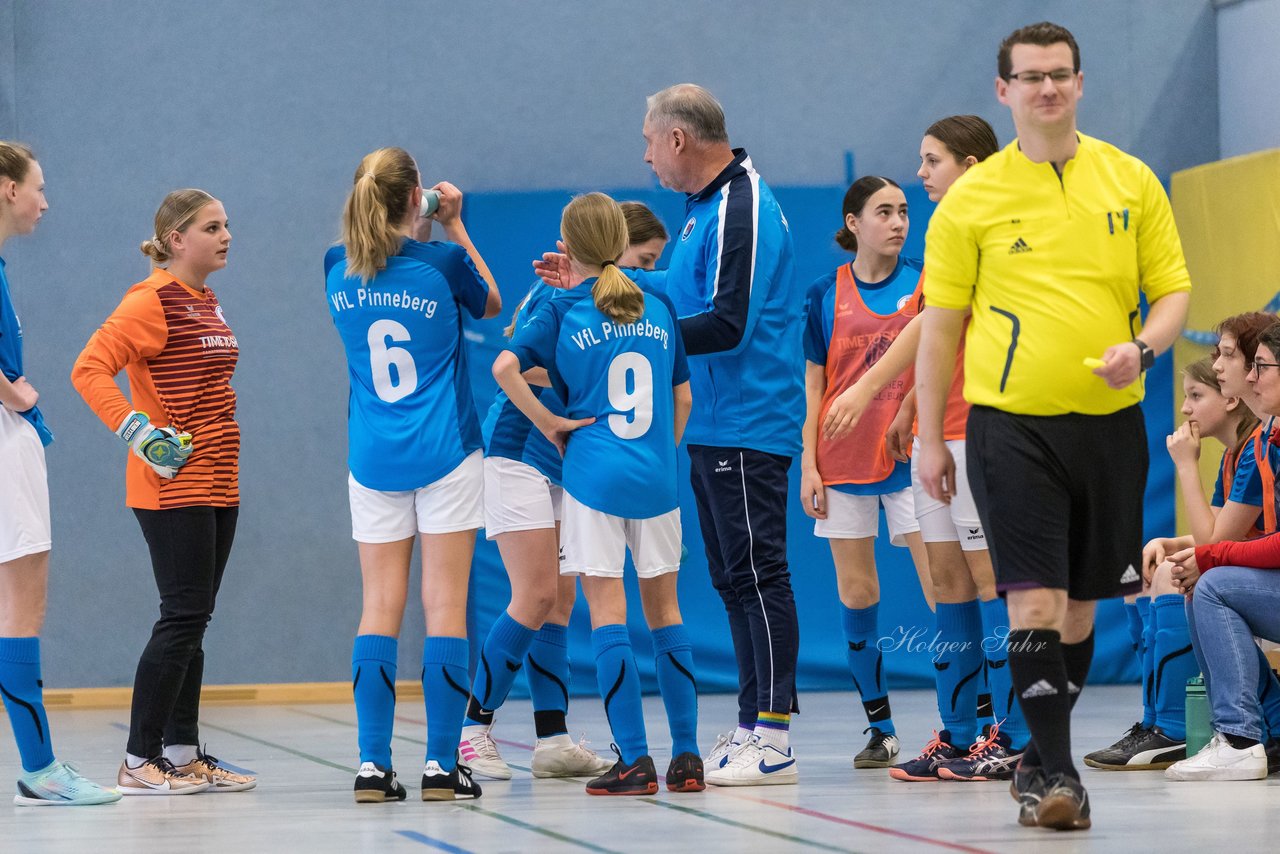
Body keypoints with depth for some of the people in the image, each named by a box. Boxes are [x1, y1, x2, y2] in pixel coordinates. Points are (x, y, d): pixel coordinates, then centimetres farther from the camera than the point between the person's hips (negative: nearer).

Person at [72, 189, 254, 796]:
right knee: (183, 616, -9)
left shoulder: (208, 303, 14)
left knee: (191, 620, 10)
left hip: (216, 484, 9)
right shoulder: (152, 301, -13)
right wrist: (138, 431, -25)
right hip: (172, 488, -9)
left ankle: (183, 752, 15)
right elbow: (89, 370, -20)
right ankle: (139, 762, -5)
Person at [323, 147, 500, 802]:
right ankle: (441, 765, -1)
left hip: (373, 460, 3)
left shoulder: (339, 269, 0)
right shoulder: (443, 261, -9)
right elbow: (492, 304, 13)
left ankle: (373, 765, -1)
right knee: (445, 606, 0)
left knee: (380, 608, 4)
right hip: (446, 455, -3)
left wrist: (420, 231, 20)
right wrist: (454, 224, 16)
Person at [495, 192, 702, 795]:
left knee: (608, 613, -2)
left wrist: (547, 423, -6)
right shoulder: (659, 308, 9)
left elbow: (504, 367, -15)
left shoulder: (563, 311, -1)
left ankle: (634, 759, -7)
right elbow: (683, 397, 15)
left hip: (594, 474, -3)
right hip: (656, 475, 3)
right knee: (664, 610, 11)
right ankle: (687, 755, 9)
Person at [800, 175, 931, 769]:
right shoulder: (825, 294, 5)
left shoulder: (924, 282, 3)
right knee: (856, 593, 3)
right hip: (843, 459, 1)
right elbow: (813, 383, 7)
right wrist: (808, 464, 1)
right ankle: (880, 729, 11)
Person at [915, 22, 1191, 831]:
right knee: (1035, 597, -11)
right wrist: (931, 440, 1)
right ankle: (1058, 771, -9)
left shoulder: (1131, 180, 6)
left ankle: (1040, 760, 23)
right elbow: (941, 323, 4)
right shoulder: (971, 198, 0)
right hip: (1011, 422, -3)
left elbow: (1173, 289, 8)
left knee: (1080, 600, 9)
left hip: (1109, 420, 3)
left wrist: (1142, 346, -13)